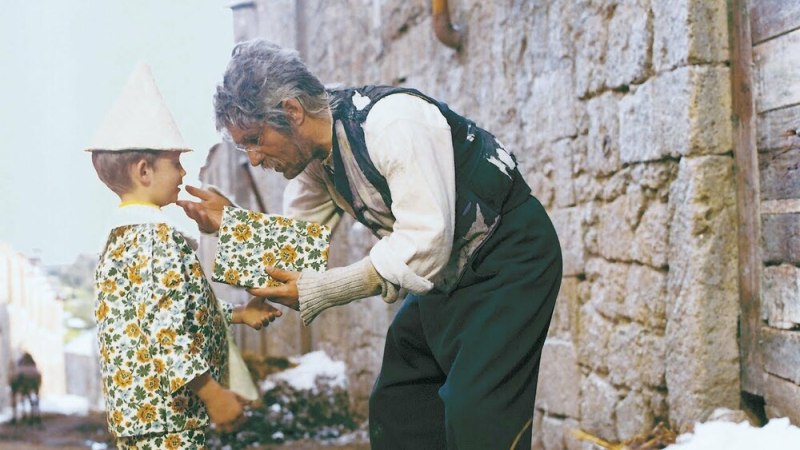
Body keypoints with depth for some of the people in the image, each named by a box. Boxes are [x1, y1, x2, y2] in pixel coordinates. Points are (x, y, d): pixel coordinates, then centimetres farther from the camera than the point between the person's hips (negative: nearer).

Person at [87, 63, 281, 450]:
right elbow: (167, 331, -25)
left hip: (130, 413, 10)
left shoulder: (118, 240, 15)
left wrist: (237, 315, 26)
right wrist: (214, 394, -20)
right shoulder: (160, 239, -17)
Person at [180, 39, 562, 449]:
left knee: (474, 415, -20)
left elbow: (424, 245, -33)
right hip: (446, 271, 9)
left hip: (508, 259, -9)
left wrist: (316, 291, -29)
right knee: (394, 412, 10)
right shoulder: (314, 153, -2)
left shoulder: (393, 123, -29)